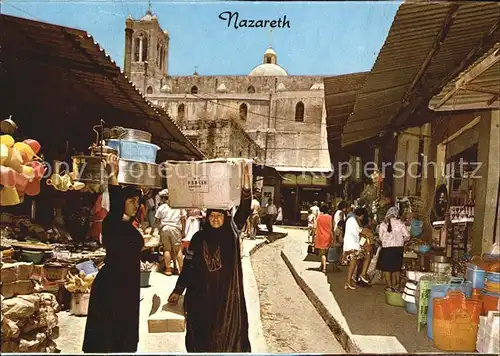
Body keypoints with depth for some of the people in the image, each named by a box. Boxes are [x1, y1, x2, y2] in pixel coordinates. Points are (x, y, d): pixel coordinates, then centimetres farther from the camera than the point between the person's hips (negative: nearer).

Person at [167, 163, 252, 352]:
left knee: (226, 331, 8)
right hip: (201, 293, 1)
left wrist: (246, 184, -31)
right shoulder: (199, 238, -1)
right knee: (201, 333, 11)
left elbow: (243, 211, -18)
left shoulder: (231, 233, -4)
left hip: (226, 293, -1)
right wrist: (178, 291, 3)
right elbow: (188, 265, 3)